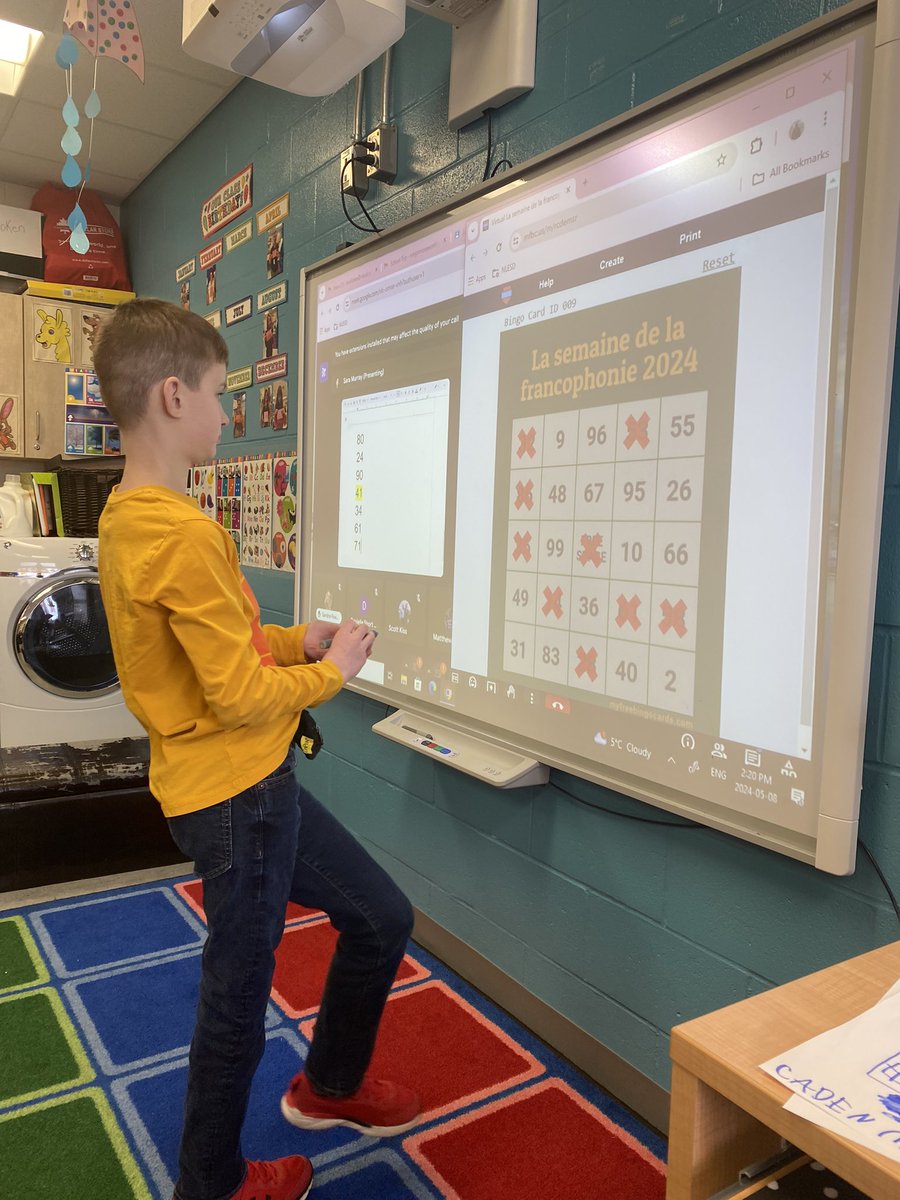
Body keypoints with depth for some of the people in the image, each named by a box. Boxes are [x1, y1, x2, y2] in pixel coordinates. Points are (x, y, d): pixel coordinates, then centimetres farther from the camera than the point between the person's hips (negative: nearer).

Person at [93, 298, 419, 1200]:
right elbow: (241, 697, -24)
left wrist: (295, 641, 5)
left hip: (252, 783, 10)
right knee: (238, 995, 13)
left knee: (382, 919, 20)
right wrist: (331, 670, -8)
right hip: (234, 795, -9)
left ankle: (329, 1086, 43)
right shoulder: (182, 533, -25)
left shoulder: (127, 515, 7)